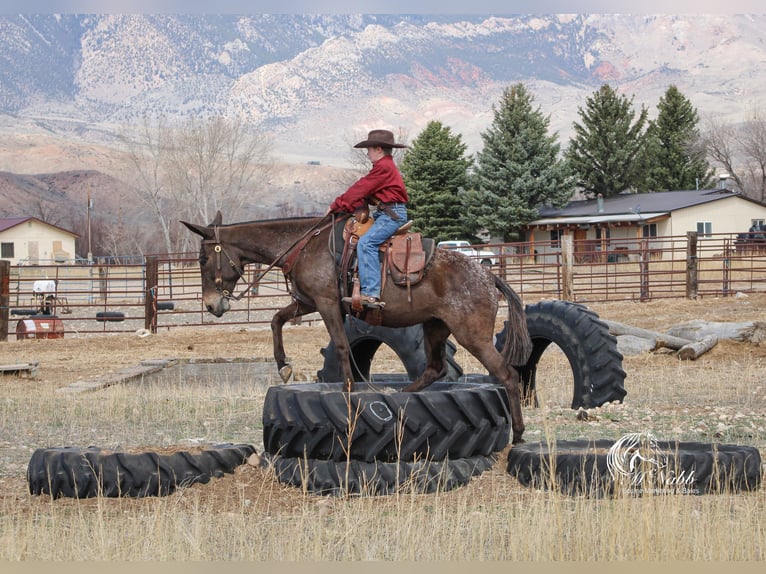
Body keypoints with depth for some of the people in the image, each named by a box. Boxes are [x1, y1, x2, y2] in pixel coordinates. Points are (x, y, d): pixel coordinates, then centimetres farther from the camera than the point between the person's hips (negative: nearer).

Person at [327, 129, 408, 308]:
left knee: (366, 243, -26)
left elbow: (360, 189, -13)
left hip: (392, 214, -12)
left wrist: (337, 205, -6)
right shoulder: (386, 166, 21)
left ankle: (371, 294, -35)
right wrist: (345, 206, 6)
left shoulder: (383, 166, -12)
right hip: (385, 214, 12)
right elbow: (365, 192, 18)